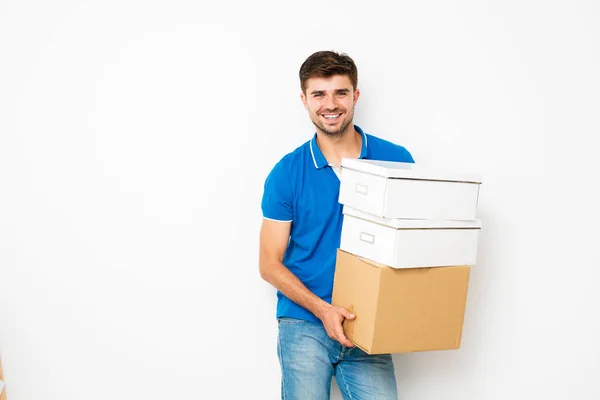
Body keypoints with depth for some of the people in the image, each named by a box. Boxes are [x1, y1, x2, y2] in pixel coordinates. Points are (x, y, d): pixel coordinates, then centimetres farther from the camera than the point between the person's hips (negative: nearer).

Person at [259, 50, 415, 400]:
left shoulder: (397, 160, -2)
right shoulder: (286, 172, -3)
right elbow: (270, 264, -1)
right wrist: (321, 308, -14)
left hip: (369, 324, 1)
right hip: (304, 323, 0)